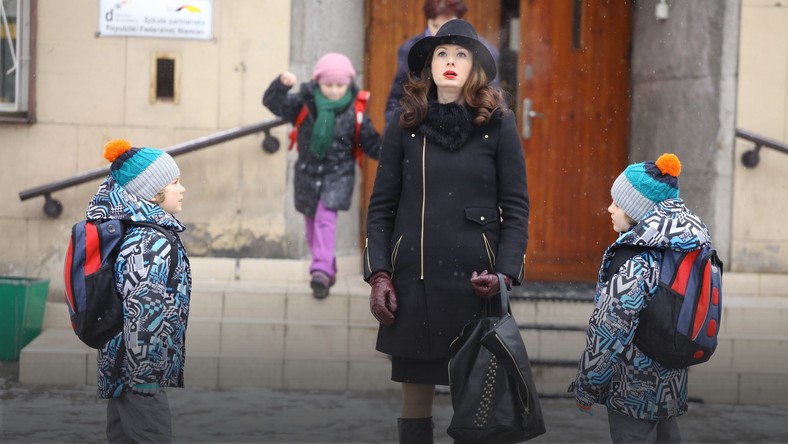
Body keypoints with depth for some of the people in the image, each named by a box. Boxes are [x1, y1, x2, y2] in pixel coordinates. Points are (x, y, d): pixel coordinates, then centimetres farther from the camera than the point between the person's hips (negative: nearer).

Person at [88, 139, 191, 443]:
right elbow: (145, 317, -25)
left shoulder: (128, 228, 8)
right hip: (138, 371, -10)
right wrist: (145, 380, -20)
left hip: (118, 364, 10)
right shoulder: (153, 242, -21)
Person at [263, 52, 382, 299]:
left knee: (325, 219, -18)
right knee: (312, 223, 13)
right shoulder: (304, 104, -9)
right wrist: (281, 84, -36)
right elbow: (273, 103, -17)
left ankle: (321, 271, -20)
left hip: (338, 175, -2)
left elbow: (371, 143, -1)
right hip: (308, 173, 3)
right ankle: (327, 268, 32)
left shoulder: (354, 112, -8)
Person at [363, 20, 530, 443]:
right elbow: (381, 208, 8)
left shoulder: (499, 127, 4)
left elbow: (516, 209, 4)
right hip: (413, 282, 1)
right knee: (415, 394, 5)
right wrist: (378, 275, -2)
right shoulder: (404, 128, 8)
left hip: (474, 283, -1)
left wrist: (504, 274, -8)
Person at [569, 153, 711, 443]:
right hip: (672, 384, 8)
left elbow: (609, 332, -20)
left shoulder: (635, 264, -21)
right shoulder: (688, 248, 3)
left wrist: (586, 387, -11)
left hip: (634, 390, -8)